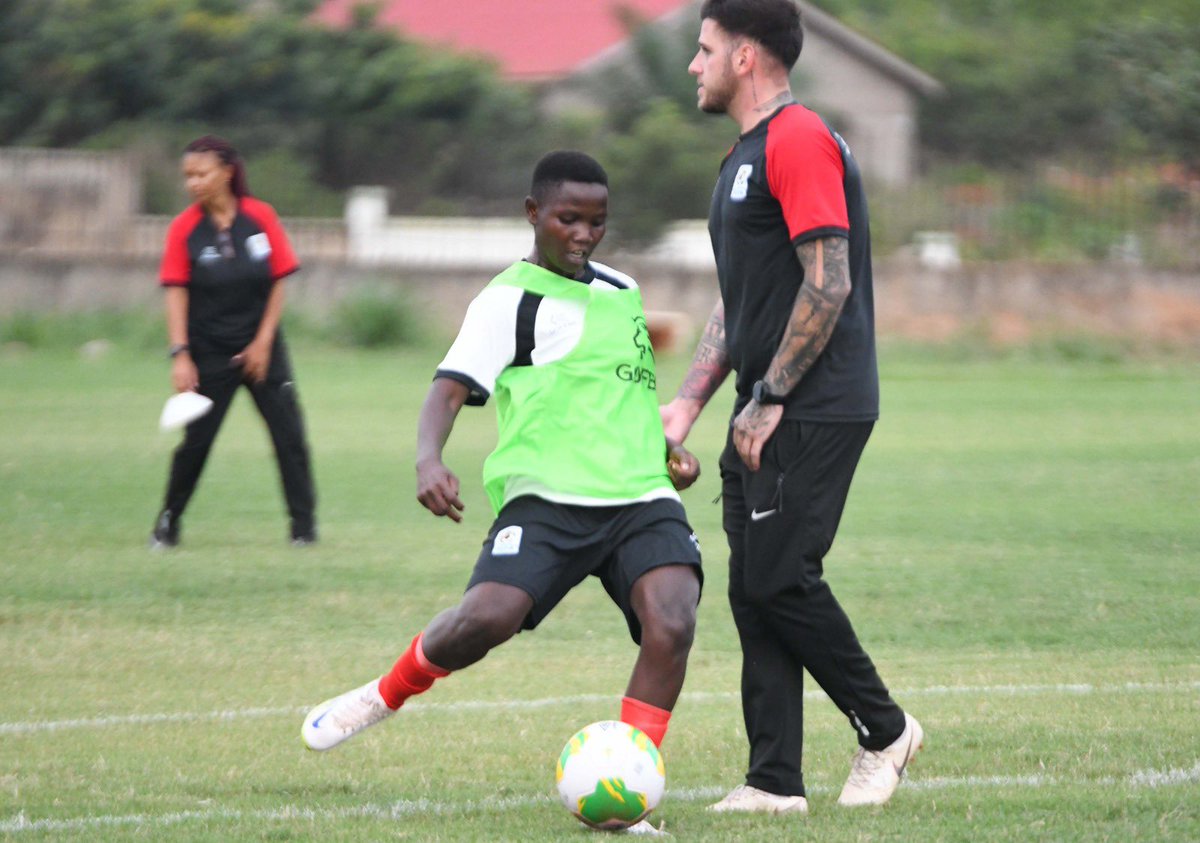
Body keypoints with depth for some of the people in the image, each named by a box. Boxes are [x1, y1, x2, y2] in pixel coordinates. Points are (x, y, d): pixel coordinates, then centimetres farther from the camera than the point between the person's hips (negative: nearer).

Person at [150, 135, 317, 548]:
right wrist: (180, 355, -18)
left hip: (260, 348, 1)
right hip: (209, 352, -1)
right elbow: (176, 293, -9)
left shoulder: (261, 217, -5)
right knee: (196, 440, -2)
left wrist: (263, 341, -6)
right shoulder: (185, 228, -6)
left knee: (290, 436, -1)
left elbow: (278, 282, 0)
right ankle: (168, 522, 14)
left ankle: (304, 525, 9)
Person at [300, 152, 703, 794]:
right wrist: (429, 460, -29)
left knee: (671, 623, -23)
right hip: (547, 497, -5)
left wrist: (667, 448, 23)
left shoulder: (623, 293, 21)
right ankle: (382, 697, 7)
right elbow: (450, 388, -10)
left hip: (641, 498, 5)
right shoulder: (511, 300, 2)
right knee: (486, 617, -25)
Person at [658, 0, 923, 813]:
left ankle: (885, 729, 6)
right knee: (755, 590, 5)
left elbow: (827, 284, -19)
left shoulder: (800, 142, -13)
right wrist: (689, 401, 17)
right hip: (768, 415, 10)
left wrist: (769, 399, -17)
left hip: (814, 411, -10)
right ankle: (775, 783, 6)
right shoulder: (745, 156, 20)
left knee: (780, 579, -11)